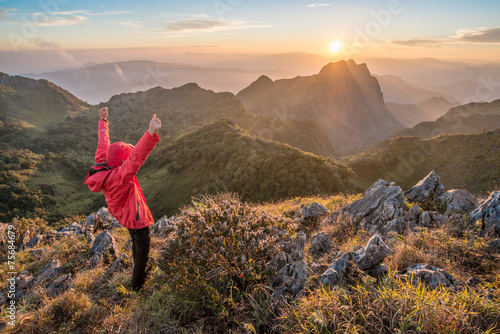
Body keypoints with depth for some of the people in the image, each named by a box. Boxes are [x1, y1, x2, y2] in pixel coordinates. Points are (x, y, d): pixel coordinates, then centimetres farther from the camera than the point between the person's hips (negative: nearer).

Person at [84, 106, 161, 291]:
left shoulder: (102, 165, -16)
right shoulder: (118, 176, -40)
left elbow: (103, 144, 0)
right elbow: (136, 158, -58)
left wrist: (103, 120, 12)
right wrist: (150, 133, -72)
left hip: (124, 213, 9)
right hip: (136, 217, -9)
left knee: (136, 238, 34)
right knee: (143, 247, 16)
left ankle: (141, 262, 63)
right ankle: (137, 284, 37)